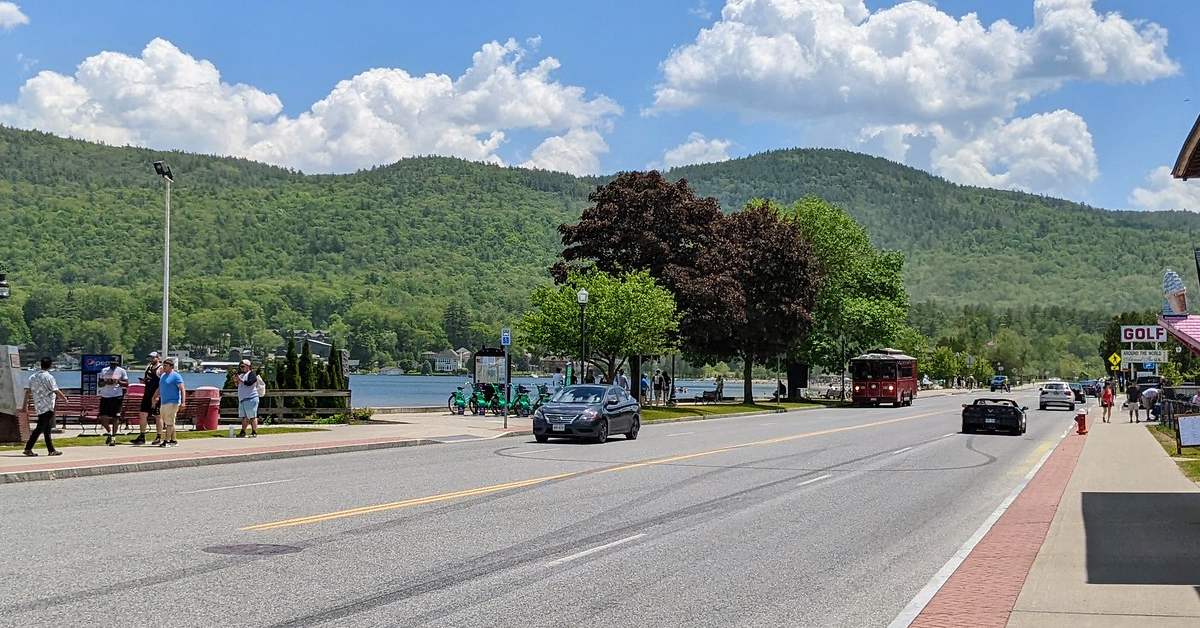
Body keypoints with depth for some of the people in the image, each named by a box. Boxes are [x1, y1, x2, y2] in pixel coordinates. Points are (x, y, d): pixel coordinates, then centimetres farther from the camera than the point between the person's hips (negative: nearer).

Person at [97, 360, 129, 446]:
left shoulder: (121, 371, 3)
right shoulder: (104, 371, 12)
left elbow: (126, 384, 0)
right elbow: (100, 384, 12)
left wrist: (118, 382, -17)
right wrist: (106, 382, -9)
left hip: (117, 396, -3)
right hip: (105, 396, 4)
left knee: (115, 417, -4)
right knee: (103, 417, 1)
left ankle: (113, 436, 3)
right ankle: (109, 432, 24)